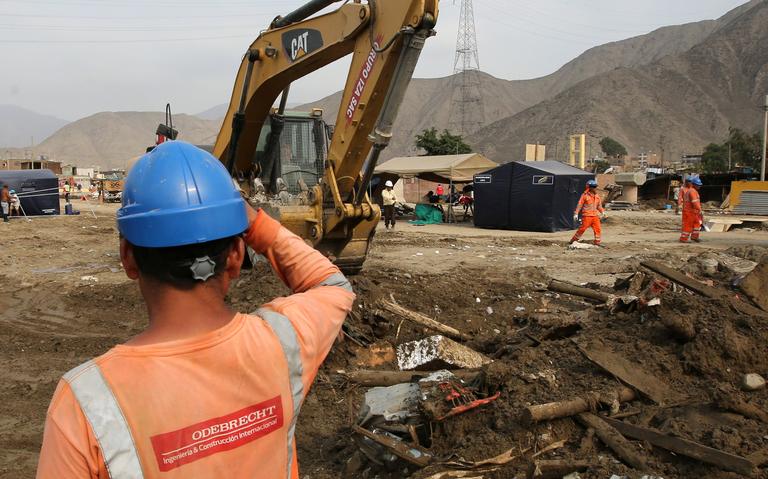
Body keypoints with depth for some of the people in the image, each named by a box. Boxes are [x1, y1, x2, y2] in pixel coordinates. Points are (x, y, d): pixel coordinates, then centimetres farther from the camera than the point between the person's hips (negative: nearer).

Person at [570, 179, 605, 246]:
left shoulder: (597, 196, 13)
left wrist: (602, 212, 6)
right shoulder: (585, 195, -6)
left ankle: (597, 242, 11)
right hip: (587, 216, -6)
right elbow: (579, 205, -7)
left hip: (595, 215, 6)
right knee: (582, 228, -6)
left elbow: (599, 205, 21)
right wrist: (576, 213, -12)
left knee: (598, 229, 1)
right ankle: (573, 240, 6)